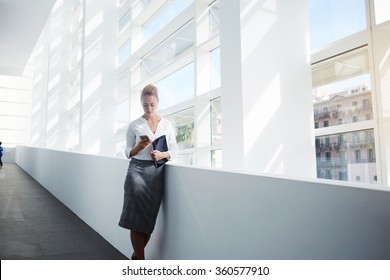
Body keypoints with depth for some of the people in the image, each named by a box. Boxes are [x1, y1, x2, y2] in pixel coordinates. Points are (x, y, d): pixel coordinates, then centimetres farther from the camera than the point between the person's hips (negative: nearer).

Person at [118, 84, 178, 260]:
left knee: (150, 218, 9)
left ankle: (136, 255, 30)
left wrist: (162, 154, -13)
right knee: (136, 218, -3)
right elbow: (128, 152, 4)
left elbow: (174, 150, 7)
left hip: (157, 172, 2)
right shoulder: (134, 125, 2)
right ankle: (140, 261, 12)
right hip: (138, 170, -2)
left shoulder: (167, 125, 7)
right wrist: (139, 147, -16)